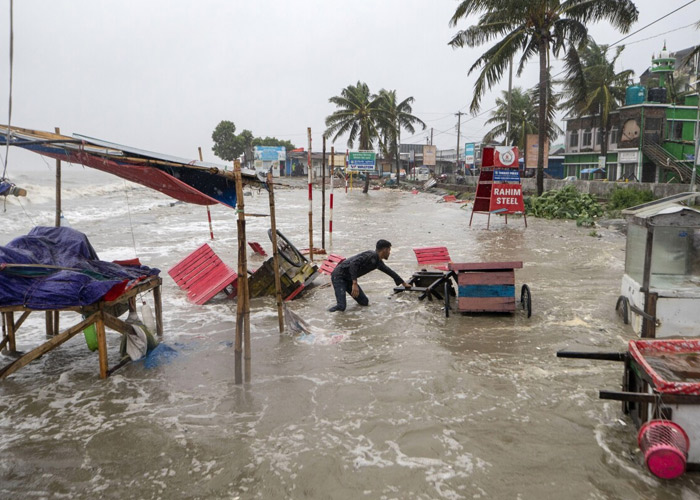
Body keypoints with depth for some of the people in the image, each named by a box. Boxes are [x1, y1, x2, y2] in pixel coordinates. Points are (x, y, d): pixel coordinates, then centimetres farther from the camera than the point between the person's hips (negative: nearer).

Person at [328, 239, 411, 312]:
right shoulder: (371, 255, -20)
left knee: (365, 302, 4)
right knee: (341, 307, -23)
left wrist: (404, 283, 36)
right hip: (339, 276, -9)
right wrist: (355, 284, -35)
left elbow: (390, 272, 25)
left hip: (349, 279, 9)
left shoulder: (378, 263, 10)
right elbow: (354, 263, -31)